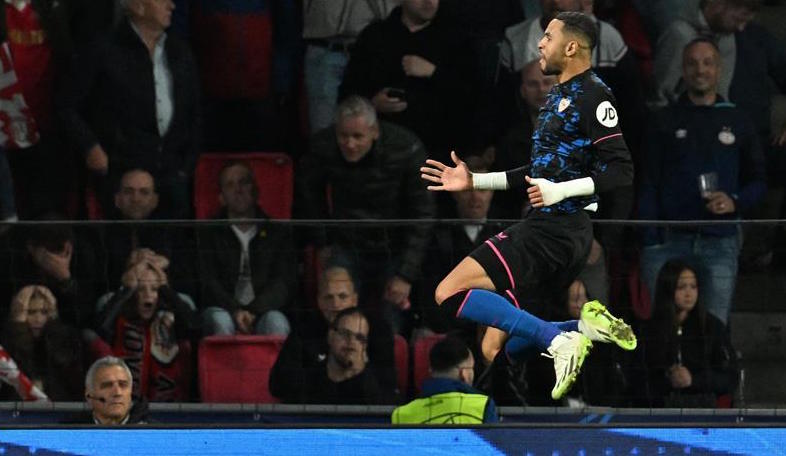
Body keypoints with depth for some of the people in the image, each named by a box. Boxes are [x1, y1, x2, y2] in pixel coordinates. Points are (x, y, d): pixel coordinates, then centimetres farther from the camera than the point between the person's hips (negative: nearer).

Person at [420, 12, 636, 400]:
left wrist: (561, 191, -26)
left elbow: (621, 171, -17)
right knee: (496, 350, 6)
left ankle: (559, 341, -23)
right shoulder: (557, 96, 20)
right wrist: (474, 181, 25)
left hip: (556, 230, -10)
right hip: (545, 226, 10)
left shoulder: (593, 96, -9)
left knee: (450, 293, -19)